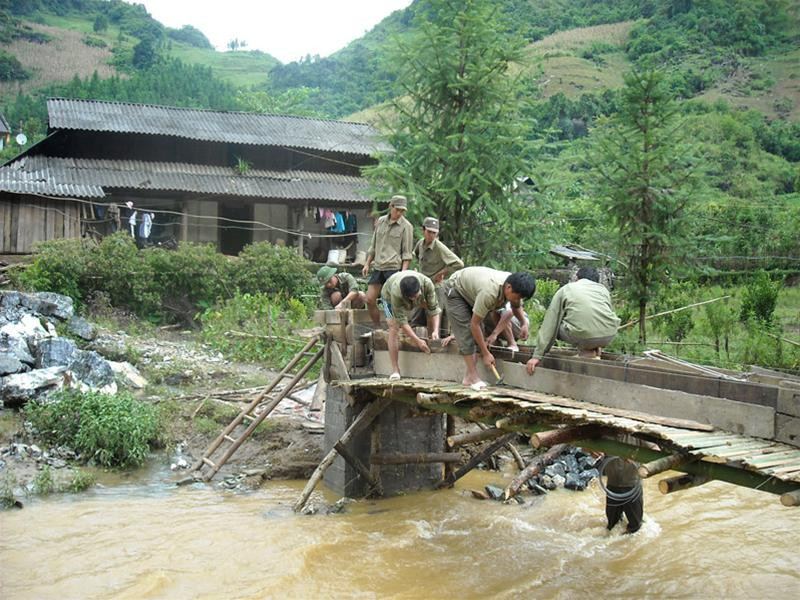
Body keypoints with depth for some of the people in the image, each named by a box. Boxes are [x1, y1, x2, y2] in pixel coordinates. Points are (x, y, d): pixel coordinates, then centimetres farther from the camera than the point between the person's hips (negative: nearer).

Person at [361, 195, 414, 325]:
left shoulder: (406, 226, -2)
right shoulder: (381, 221, 13)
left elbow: (407, 253, -3)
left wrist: (404, 272, -13)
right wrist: (367, 264, 15)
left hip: (394, 267, -5)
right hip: (378, 267, 5)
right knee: (370, 300, 2)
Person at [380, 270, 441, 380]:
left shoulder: (427, 283, -39)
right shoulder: (396, 293, -46)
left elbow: (433, 308, -31)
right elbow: (402, 321, -39)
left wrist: (436, 331, -43)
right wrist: (417, 341, -41)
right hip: (389, 296, -4)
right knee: (394, 327, -21)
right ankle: (395, 370, -22)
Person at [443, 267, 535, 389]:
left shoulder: (514, 286, -21)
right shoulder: (490, 292, -44)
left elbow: (516, 307, 3)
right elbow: (474, 324, -36)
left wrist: (524, 323, -18)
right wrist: (486, 354, -32)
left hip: (470, 290, 8)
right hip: (455, 289, -8)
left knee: (477, 333, 0)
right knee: (466, 332, -17)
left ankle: (468, 377, 1)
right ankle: (473, 377, -15)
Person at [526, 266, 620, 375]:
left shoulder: (565, 289, 20)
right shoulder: (603, 289, 26)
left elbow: (550, 325, 14)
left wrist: (537, 356, 14)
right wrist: (598, 345, 52)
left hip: (583, 336, -4)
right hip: (609, 336, 4)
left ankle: (586, 353, 12)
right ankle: (595, 351, 22)